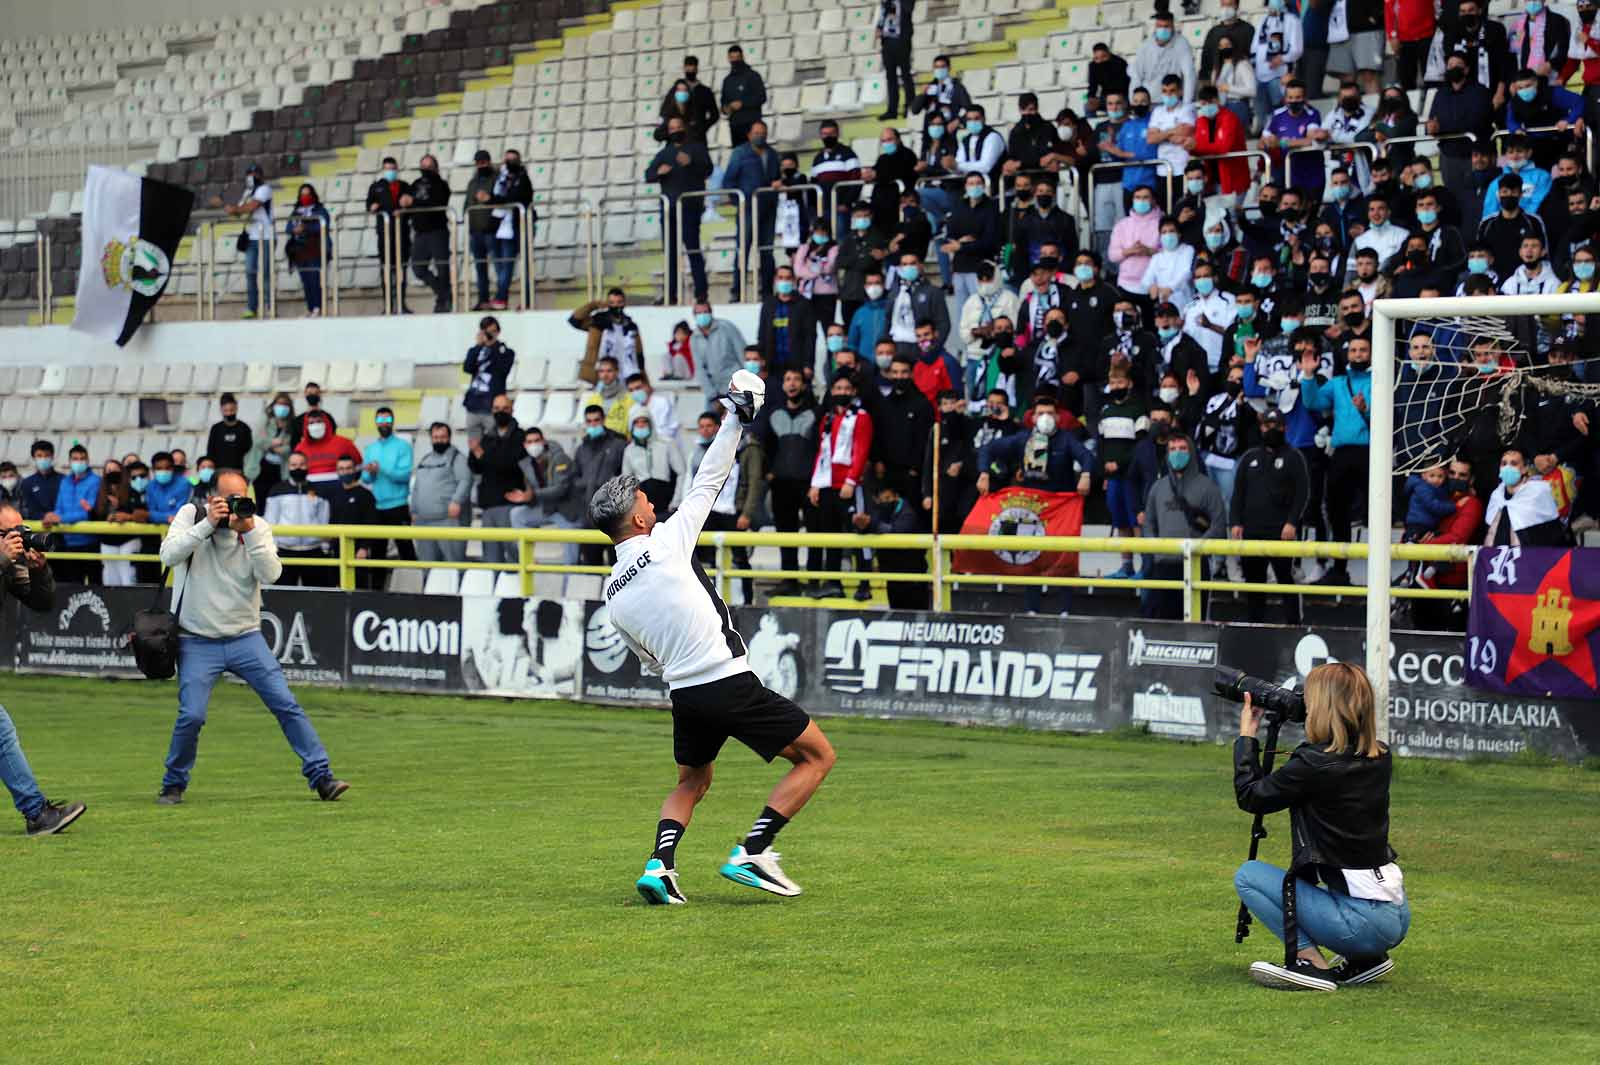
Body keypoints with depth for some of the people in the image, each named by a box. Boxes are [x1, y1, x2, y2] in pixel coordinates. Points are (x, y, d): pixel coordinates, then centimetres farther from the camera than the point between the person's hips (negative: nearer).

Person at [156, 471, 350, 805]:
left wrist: (249, 532, -22)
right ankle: (173, 785, 9)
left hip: (245, 637, 2)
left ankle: (321, 778, 1)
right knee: (191, 715, -14)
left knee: (286, 705, -5)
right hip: (197, 642, -2)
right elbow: (169, 555, -18)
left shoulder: (258, 527, 2)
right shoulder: (191, 515, -2)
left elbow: (271, 574, -12)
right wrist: (208, 524, -24)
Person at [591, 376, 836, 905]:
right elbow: (708, 481, 0)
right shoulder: (666, 541, -7)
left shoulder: (612, 594, 10)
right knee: (817, 756, 6)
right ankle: (751, 852, -2)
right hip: (731, 684, -6)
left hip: (684, 694, 6)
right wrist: (736, 419, 9)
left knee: (691, 783, 29)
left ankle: (660, 863, 3)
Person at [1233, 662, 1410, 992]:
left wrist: (1246, 736, 12)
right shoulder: (1380, 759, 6)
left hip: (1363, 920, -8)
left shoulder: (1314, 765, -15)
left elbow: (1249, 796, 0)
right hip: (1397, 913, 8)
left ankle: (1311, 962, -7)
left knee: (1249, 876, 3)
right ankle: (1365, 959, 15)